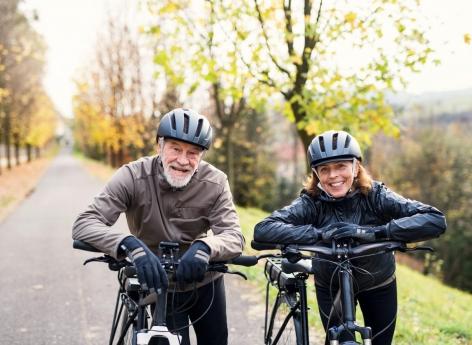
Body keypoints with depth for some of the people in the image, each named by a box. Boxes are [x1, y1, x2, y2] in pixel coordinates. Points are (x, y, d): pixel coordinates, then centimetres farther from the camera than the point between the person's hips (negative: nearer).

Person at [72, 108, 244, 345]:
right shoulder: (133, 177, -24)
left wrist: (204, 246, -49)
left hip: (206, 283, 2)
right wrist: (131, 245, -52)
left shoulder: (215, 182, -18)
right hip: (162, 287, -2)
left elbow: (234, 236, -25)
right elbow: (83, 224, -32)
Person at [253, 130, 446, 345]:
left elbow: (436, 220, -35)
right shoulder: (312, 202, -23)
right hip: (331, 286, 0)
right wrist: (321, 234, -46)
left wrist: (371, 232, -45)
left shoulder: (376, 196, -24)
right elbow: (262, 230, -36)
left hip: (378, 284, 1)